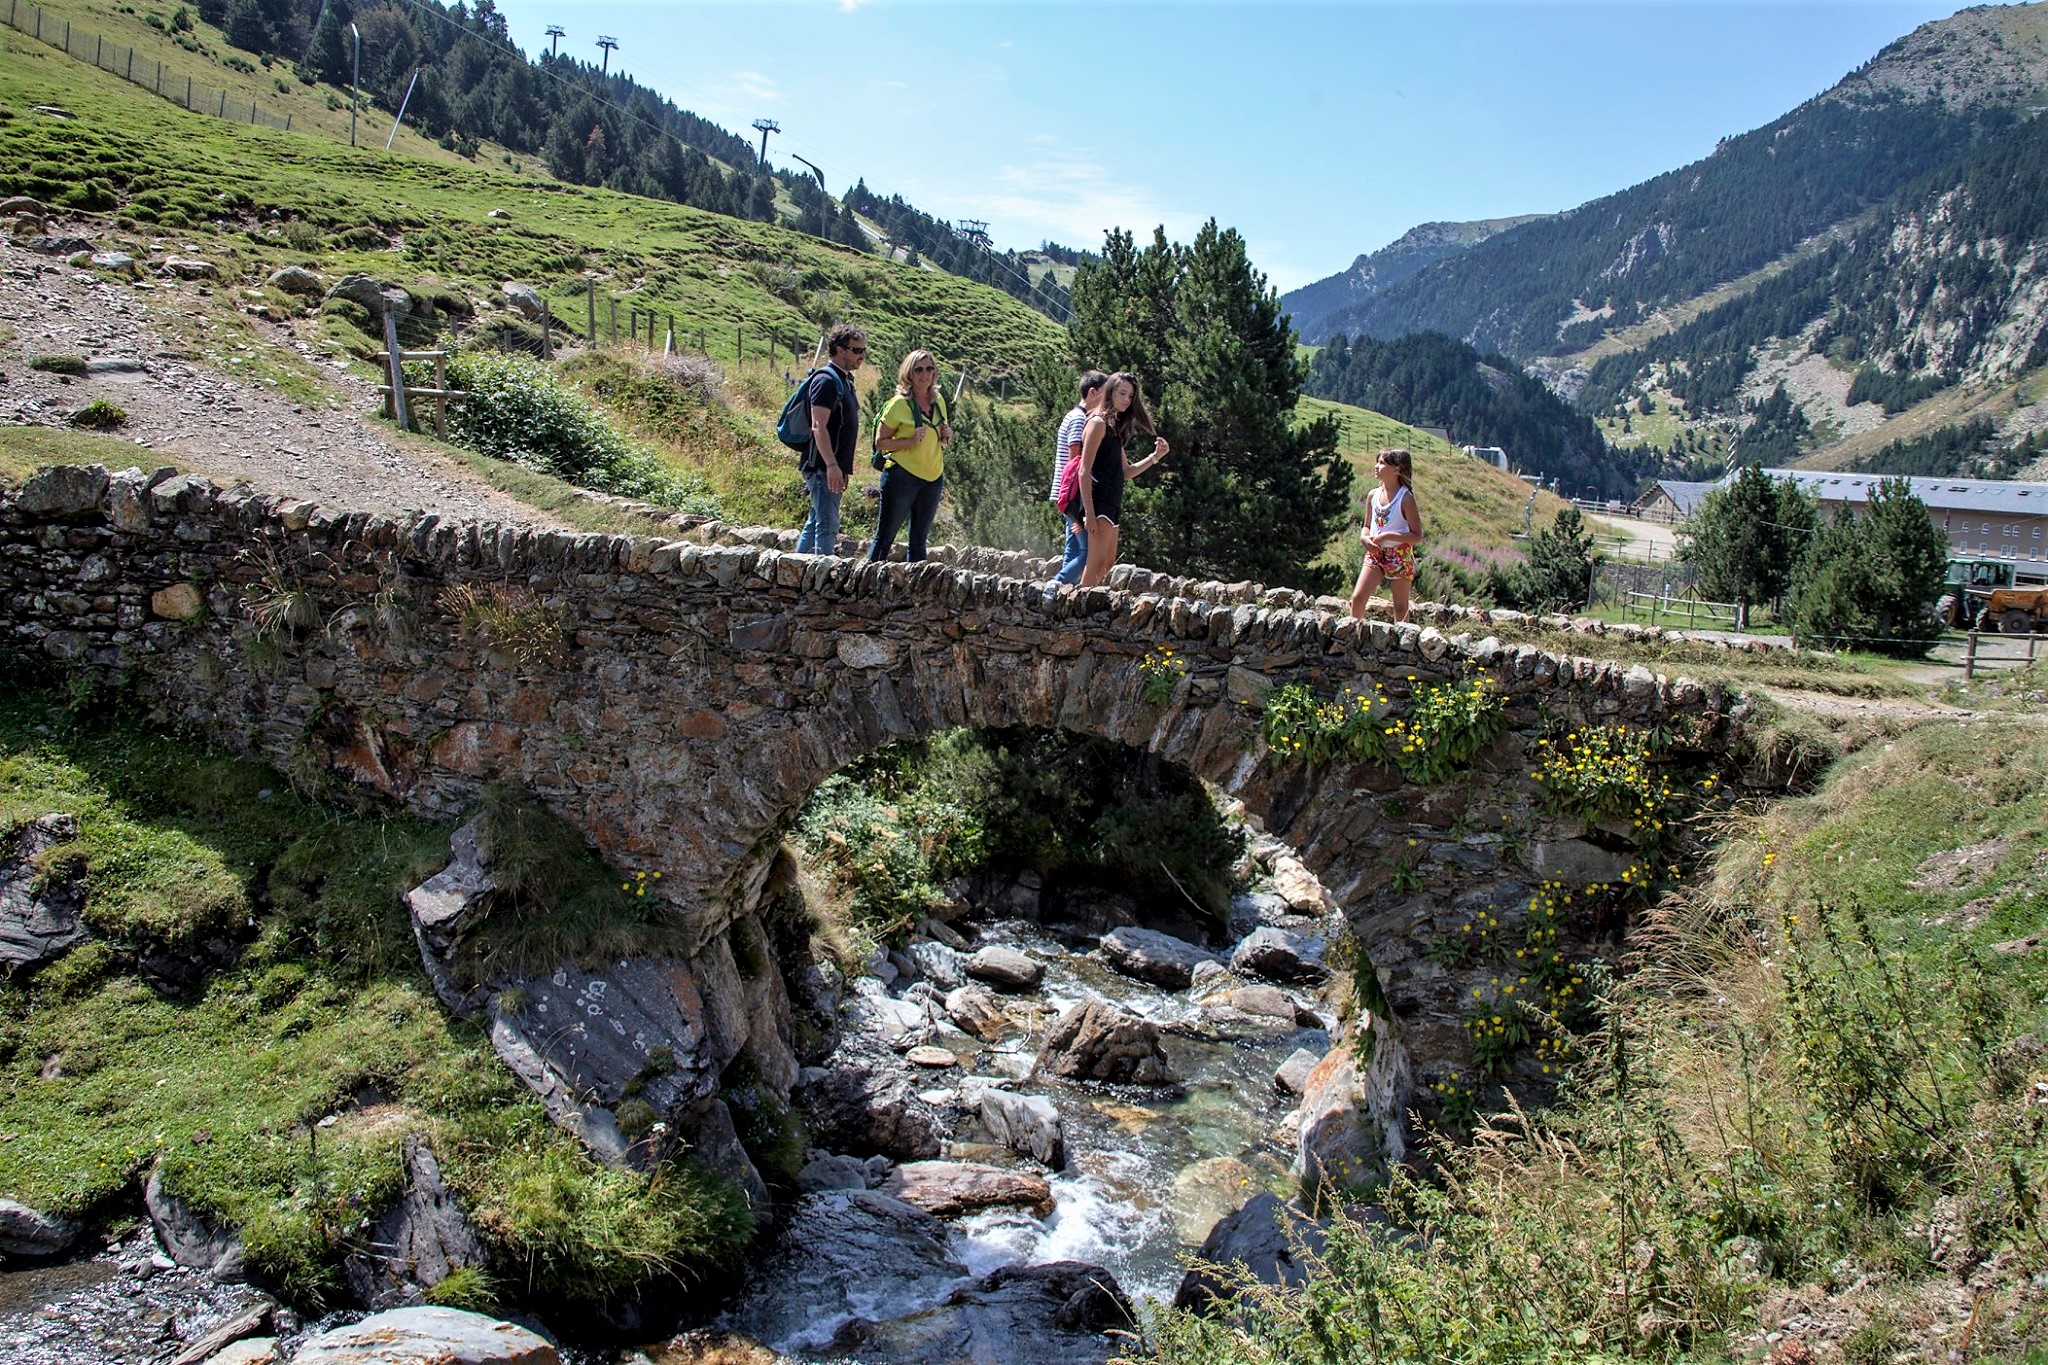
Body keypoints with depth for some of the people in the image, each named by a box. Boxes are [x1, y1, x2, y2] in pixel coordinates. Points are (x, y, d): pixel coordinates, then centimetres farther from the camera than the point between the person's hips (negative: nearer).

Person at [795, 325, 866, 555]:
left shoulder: (844, 380, 18)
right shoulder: (826, 380, -12)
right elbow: (818, 426, -20)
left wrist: (843, 469, 23)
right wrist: (832, 465, -27)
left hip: (833, 468, 10)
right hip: (824, 467, -10)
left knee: (815, 523, 13)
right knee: (827, 525, -11)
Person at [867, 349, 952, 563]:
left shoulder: (939, 402, 10)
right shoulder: (899, 404, -8)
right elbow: (880, 442, -8)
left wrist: (946, 436, 1)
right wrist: (911, 442, -20)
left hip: (933, 477, 6)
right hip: (902, 475, -6)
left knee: (919, 539, 11)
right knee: (885, 536, -3)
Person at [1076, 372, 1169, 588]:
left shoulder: (1115, 427, 20)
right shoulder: (1098, 423, -7)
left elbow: (1126, 472, 22)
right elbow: (1084, 471, -14)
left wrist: (1154, 457, 8)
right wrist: (1089, 513, -20)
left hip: (1112, 503, 10)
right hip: (1099, 502, -10)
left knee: (1108, 564, 9)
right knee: (1097, 562, -13)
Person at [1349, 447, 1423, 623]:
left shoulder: (1405, 498, -12)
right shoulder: (1373, 495, 4)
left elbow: (1417, 536, -13)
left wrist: (1388, 536, -23)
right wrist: (1365, 538, -7)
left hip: (1400, 556, -5)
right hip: (1375, 554, 5)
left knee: (1400, 607, 5)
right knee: (1357, 598, -8)